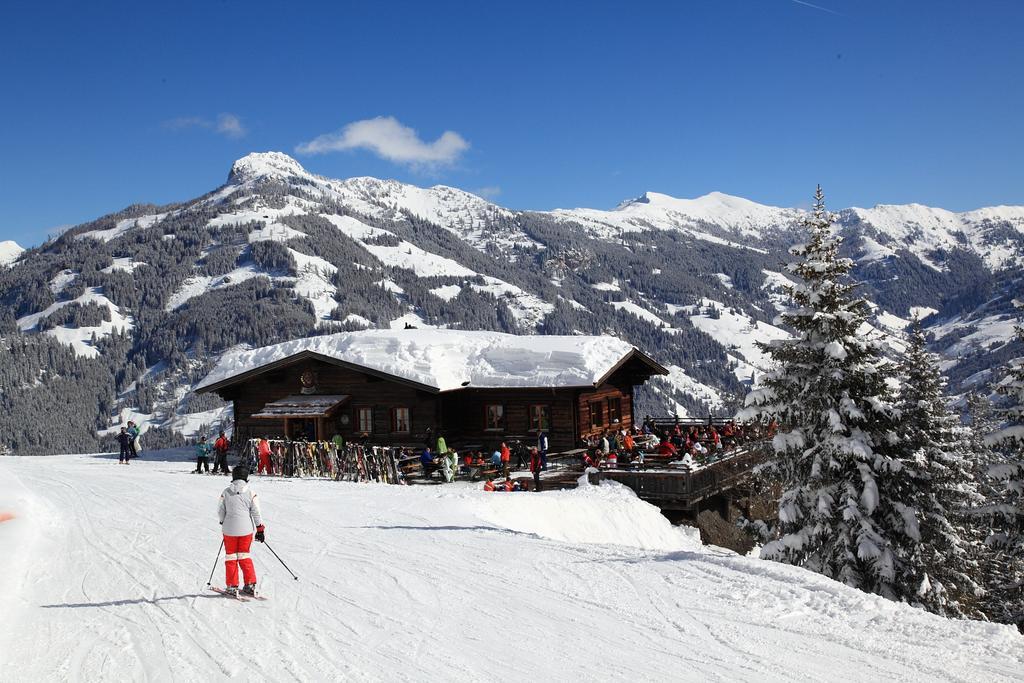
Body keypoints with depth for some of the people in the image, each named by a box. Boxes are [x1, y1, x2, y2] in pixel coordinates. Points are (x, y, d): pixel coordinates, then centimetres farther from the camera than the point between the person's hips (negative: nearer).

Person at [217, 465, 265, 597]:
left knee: (230, 556, 11)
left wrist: (223, 522, 22)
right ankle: (250, 584, 11)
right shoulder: (250, 493, -6)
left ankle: (232, 586, 10)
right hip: (246, 529, 1)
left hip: (229, 529, -1)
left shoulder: (226, 492, -5)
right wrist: (260, 529, 4)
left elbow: (220, 511, 2)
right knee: (244, 556, 14)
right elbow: (256, 512, -4)